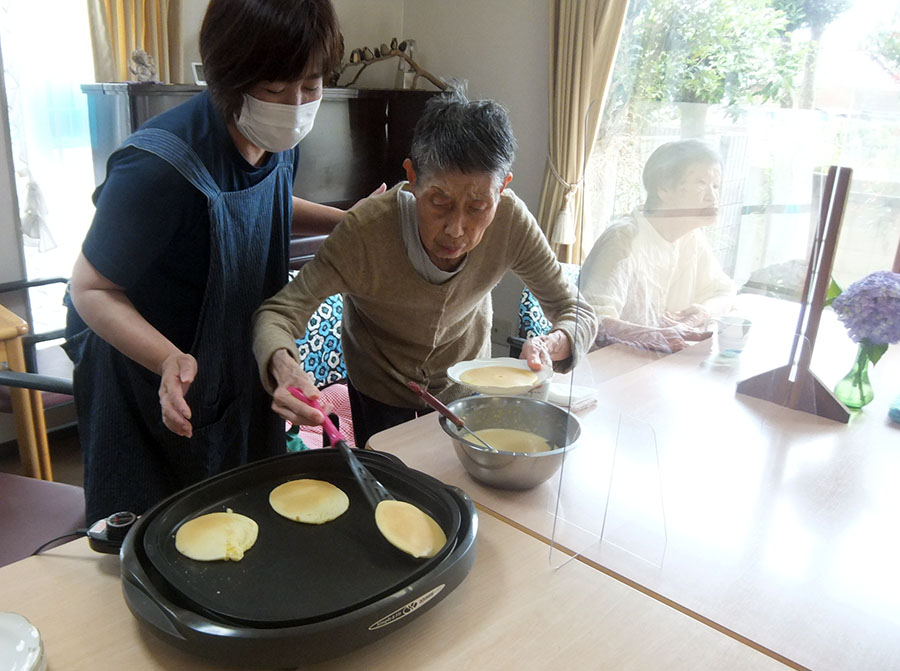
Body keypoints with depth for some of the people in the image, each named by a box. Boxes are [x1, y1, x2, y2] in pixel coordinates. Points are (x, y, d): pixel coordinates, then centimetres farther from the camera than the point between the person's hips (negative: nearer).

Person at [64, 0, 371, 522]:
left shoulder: (279, 141, -11)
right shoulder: (160, 166, -34)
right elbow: (92, 290, -23)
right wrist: (170, 359, -40)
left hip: (241, 370, 7)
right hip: (145, 375, -6)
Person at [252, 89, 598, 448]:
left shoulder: (511, 220, -28)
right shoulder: (367, 229, -36)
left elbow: (578, 313, -18)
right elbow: (277, 313, -31)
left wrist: (547, 346, -41)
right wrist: (284, 366, -54)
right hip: (381, 393, -2)